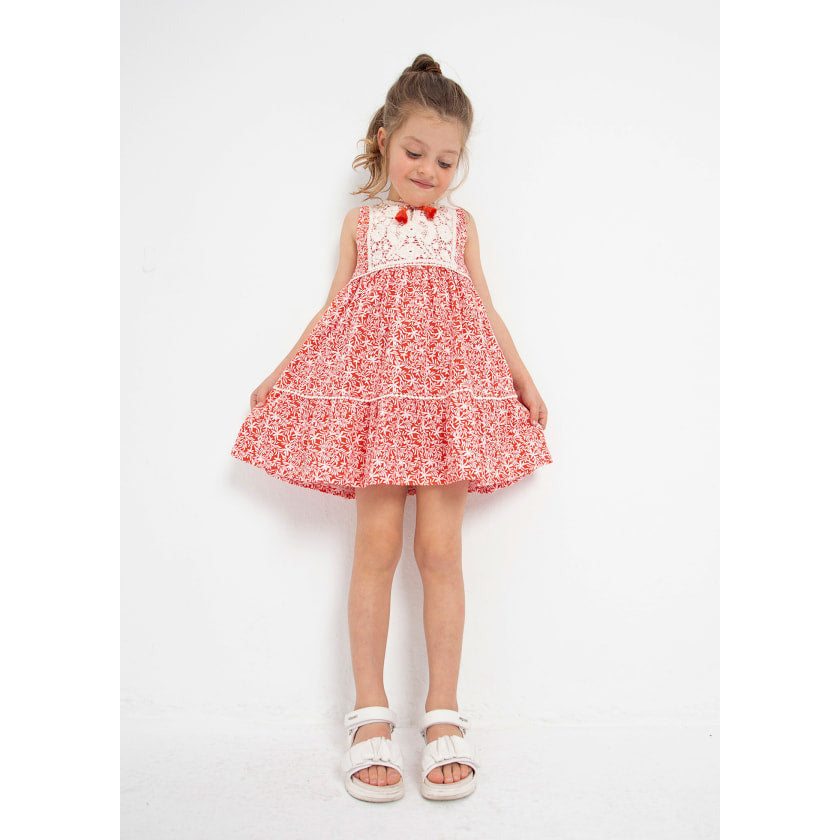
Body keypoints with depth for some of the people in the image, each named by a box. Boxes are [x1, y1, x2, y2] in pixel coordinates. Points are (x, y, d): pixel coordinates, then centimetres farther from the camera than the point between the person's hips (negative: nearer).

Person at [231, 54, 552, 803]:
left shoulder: (460, 222, 19)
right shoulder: (362, 221, 18)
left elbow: (485, 307, 17)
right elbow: (333, 310, 17)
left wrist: (523, 376, 10)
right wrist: (280, 372, 11)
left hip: (451, 382, 0)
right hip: (373, 383, 0)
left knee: (440, 548, -5)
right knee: (377, 543, -5)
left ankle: (444, 714, 6)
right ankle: (371, 714, 7)